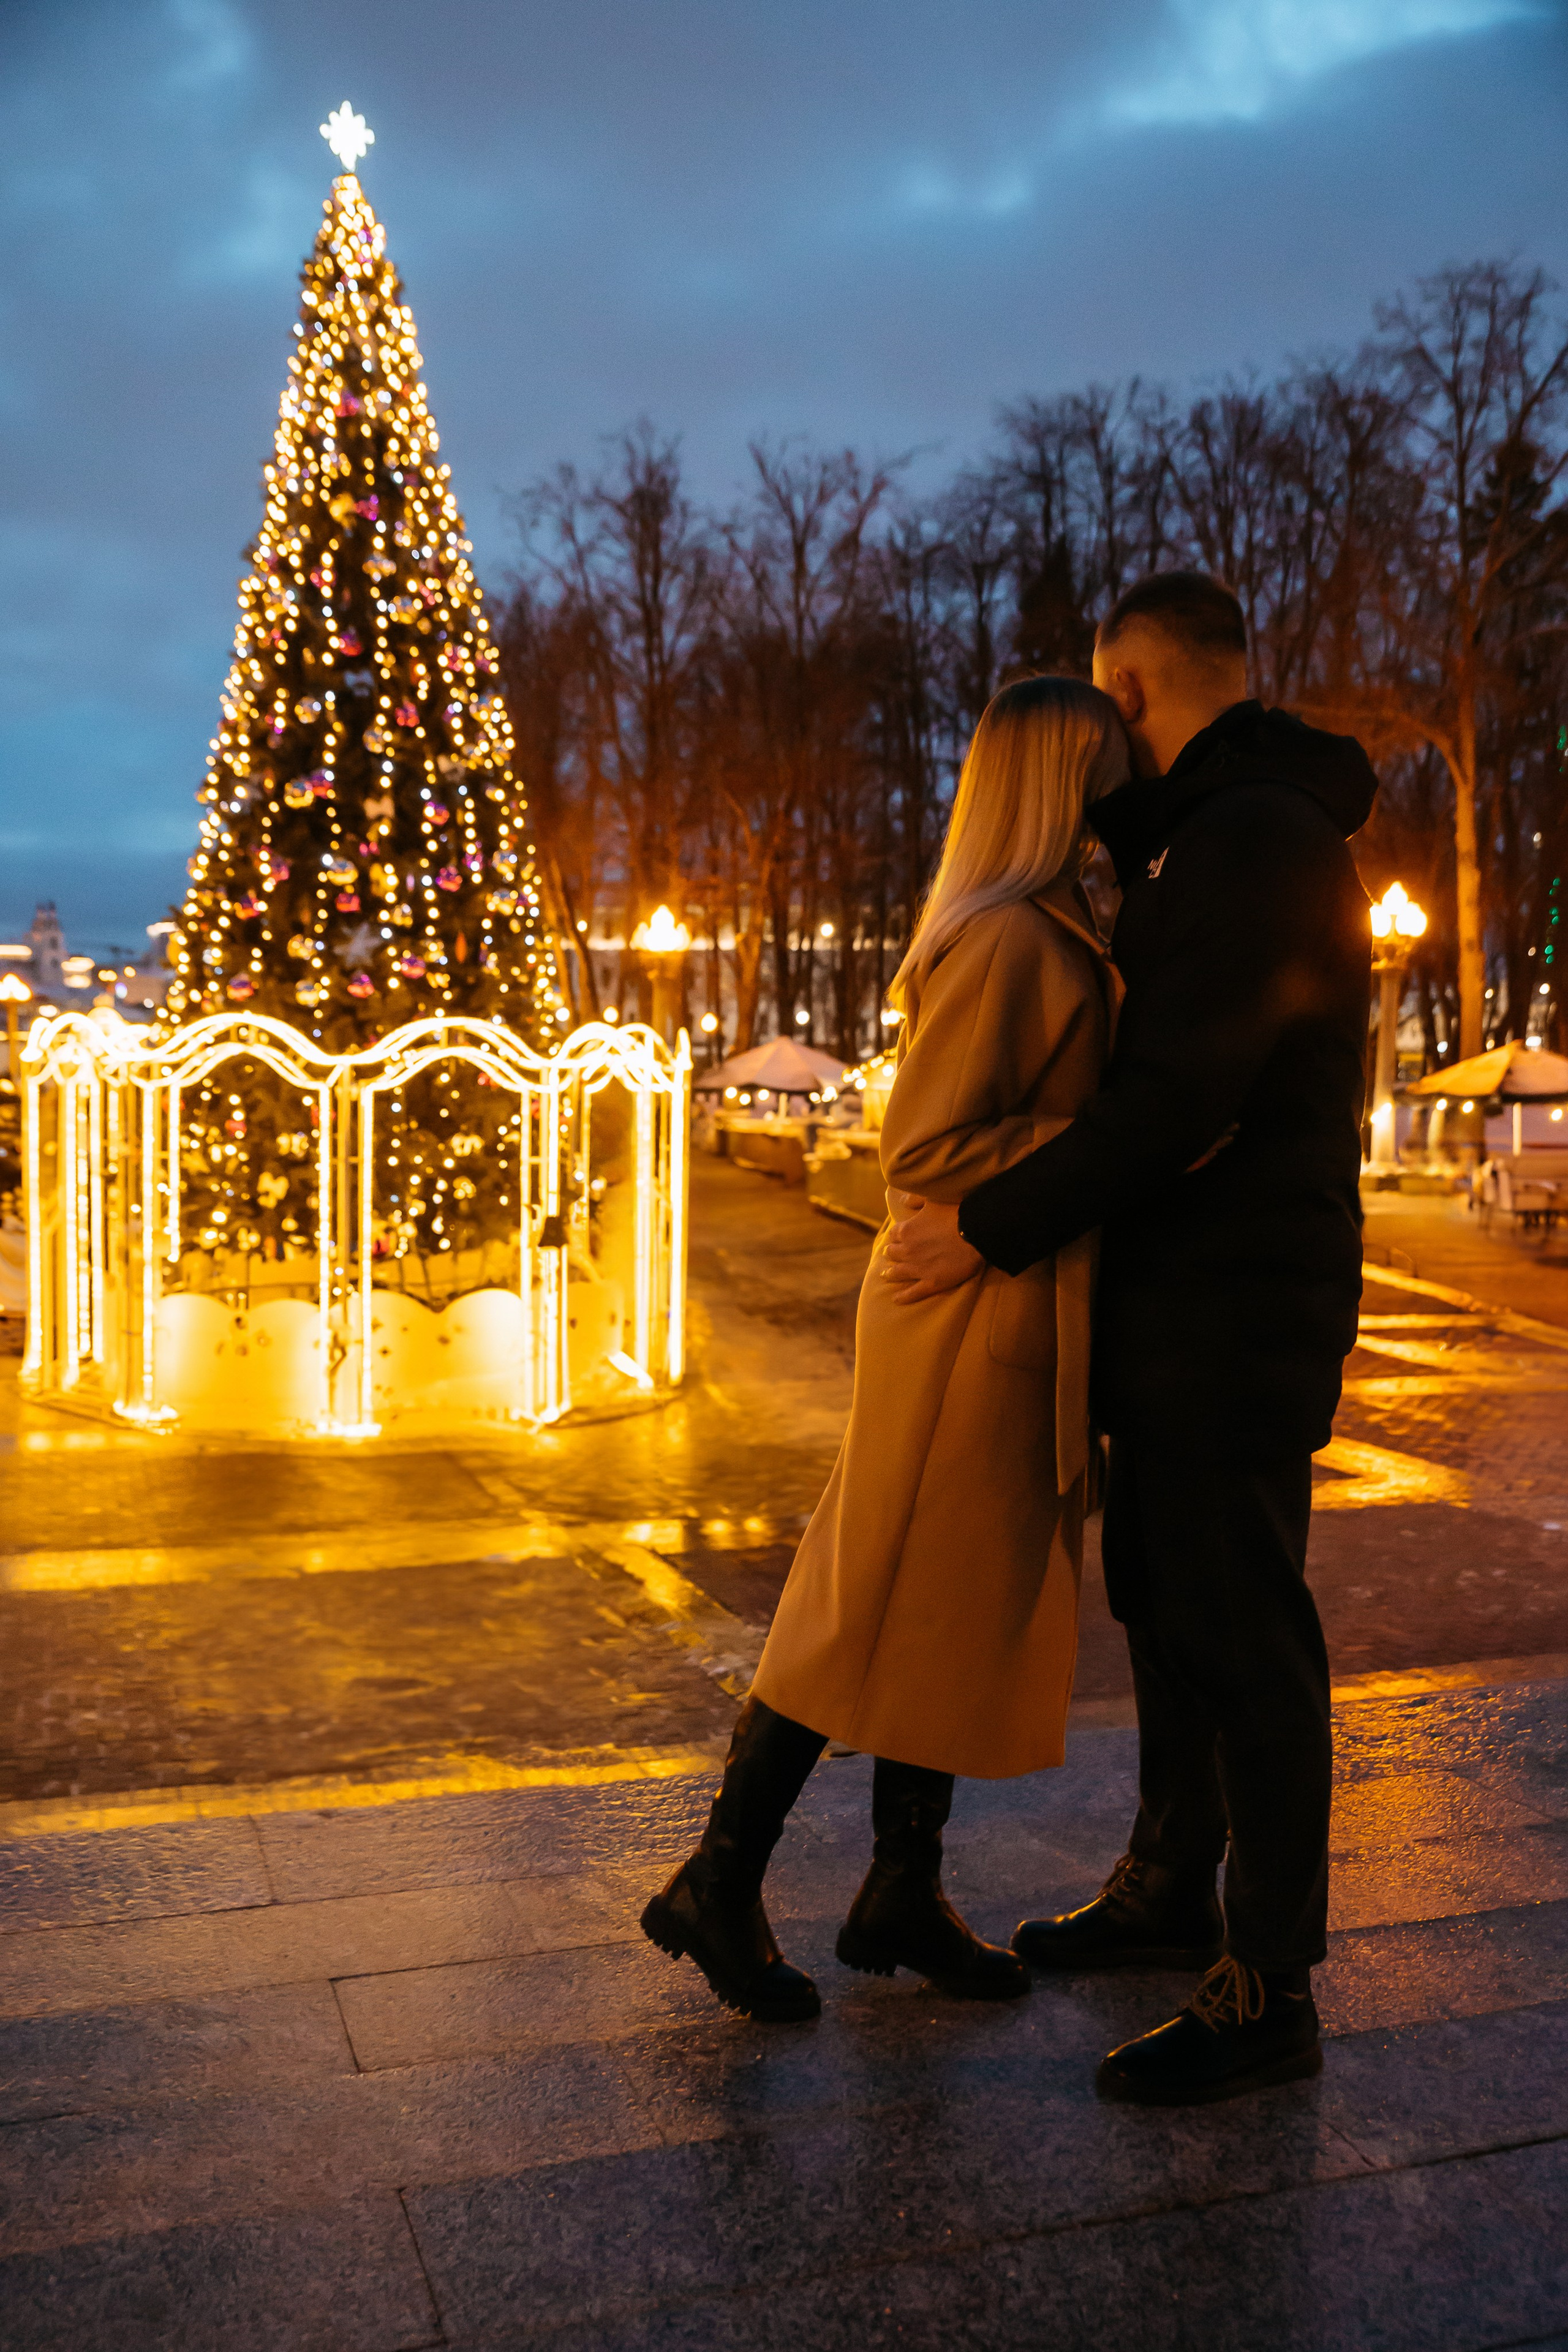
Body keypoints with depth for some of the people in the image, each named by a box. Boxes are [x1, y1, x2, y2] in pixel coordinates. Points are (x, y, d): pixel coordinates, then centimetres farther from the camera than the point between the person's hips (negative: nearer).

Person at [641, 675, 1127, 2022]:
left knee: (965, 1612, 14)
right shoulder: (1004, 941, -17)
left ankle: (904, 1896, 26)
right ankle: (718, 1886, 12)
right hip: (969, 1319, -10)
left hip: (1011, 1324, 10)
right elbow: (927, 1149, -22)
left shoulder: (1053, 935, 15)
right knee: (878, 1618, -1)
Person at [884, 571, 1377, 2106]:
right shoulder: (1213, 835, 16)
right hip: (1179, 1303, 11)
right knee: (1161, 1600, 19)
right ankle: (1169, 1892, 35)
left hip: (1240, 1311, -11)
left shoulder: (1255, 839, -18)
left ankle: (1266, 1995, 9)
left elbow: (1180, 1097, -25)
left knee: (1241, 1631, -3)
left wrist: (994, 1227, -19)